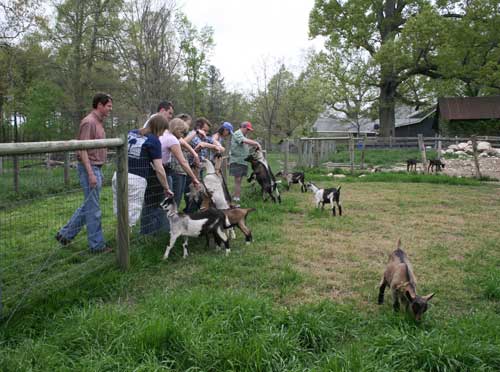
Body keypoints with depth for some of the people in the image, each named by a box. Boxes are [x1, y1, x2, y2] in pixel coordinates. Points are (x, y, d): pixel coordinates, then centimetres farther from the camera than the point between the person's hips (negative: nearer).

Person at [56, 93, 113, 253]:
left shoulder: (98, 122, 15)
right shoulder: (89, 122, -14)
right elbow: (82, 150, -19)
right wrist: (91, 173, -23)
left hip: (96, 168, 10)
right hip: (89, 168, -10)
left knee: (88, 206, 16)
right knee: (93, 209, -2)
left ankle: (65, 234, 26)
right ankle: (97, 245, 7)